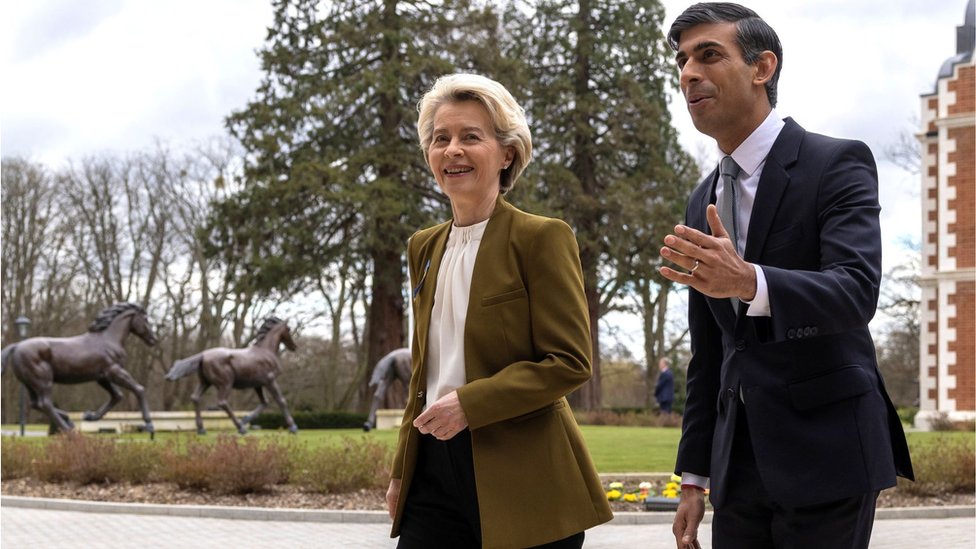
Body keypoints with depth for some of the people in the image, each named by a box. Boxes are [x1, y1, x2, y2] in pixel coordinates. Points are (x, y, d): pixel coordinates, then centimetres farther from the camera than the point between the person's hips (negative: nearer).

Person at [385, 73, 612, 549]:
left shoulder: (541, 238, -7)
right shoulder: (424, 248, 14)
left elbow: (569, 362, -12)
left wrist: (469, 403, -19)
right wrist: (401, 470, 16)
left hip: (520, 480, -5)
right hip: (435, 469, 6)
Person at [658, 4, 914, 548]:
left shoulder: (838, 163, -5)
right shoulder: (703, 201, 15)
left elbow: (857, 289, -21)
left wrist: (749, 282, -39)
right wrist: (694, 476, 16)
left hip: (825, 452, -6)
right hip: (739, 463, 6)